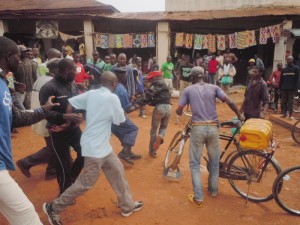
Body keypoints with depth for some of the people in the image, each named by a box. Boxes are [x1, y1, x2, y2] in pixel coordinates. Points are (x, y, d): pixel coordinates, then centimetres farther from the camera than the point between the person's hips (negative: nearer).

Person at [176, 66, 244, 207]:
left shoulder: (188, 90, 4)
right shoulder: (214, 87, 8)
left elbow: (179, 111, 3)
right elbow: (230, 102, -2)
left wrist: (181, 113, 26)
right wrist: (239, 116, 13)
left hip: (198, 128, -2)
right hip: (213, 128, 2)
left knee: (194, 163, 9)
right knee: (214, 161, 20)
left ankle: (198, 197, 6)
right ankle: (213, 190, 36)